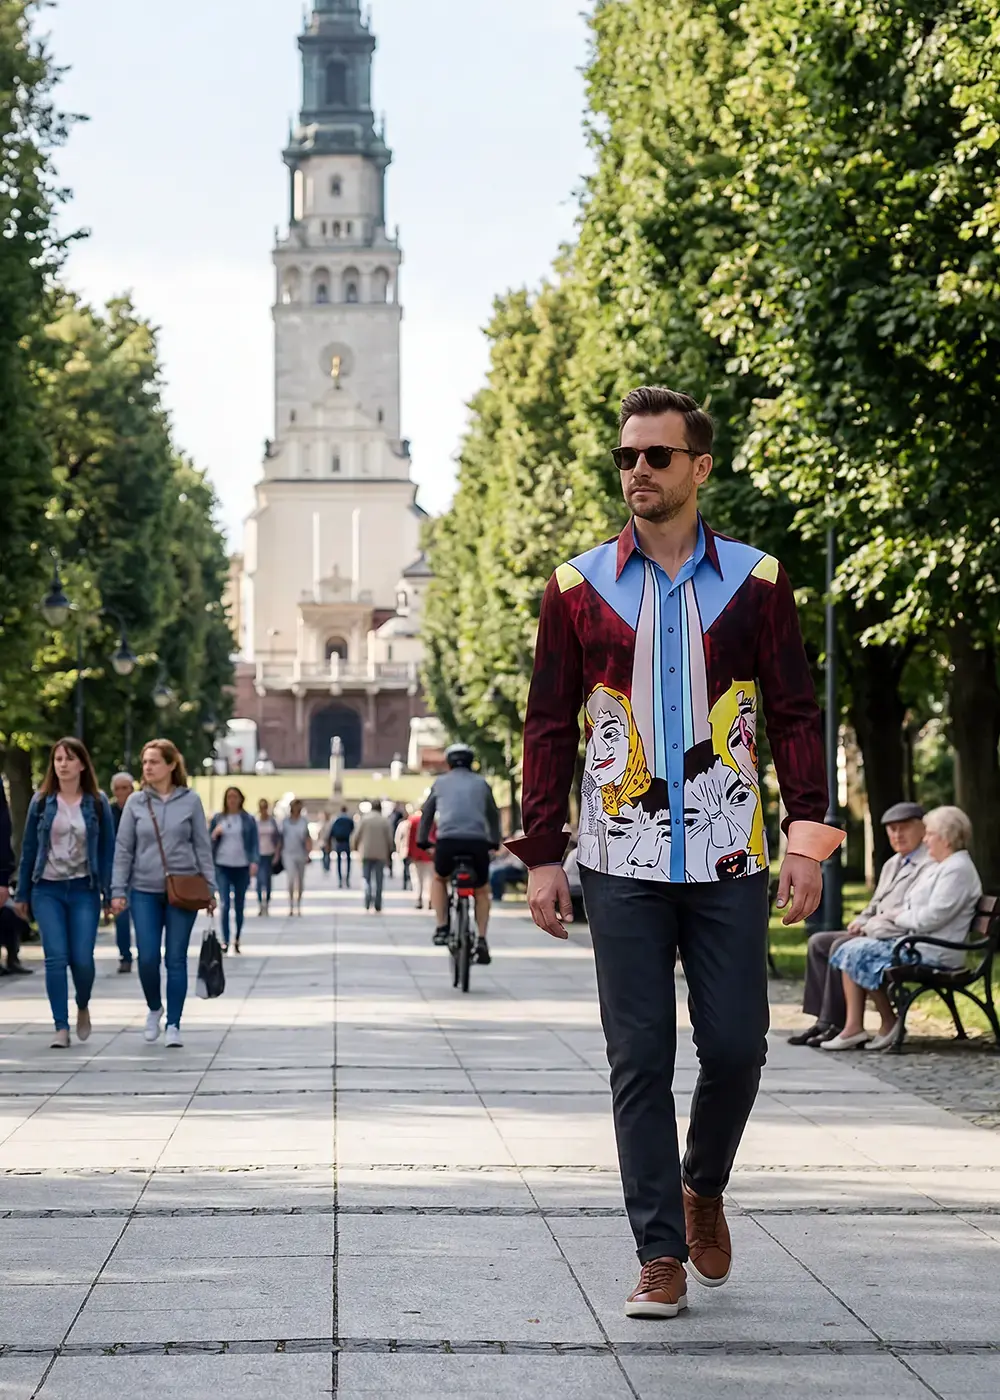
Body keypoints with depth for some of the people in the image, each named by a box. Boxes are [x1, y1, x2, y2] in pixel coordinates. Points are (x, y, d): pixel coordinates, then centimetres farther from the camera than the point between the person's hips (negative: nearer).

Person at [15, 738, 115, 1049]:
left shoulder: (97, 803, 2)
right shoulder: (41, 802, 3)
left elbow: (108, 849, 3)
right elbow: (28, 848, 7)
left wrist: (111, 892, -2)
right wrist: (22, 894, 7)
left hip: (84, 889, -1)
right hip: (47, 890, 1)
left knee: (82, 959, -6)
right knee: (56, 958, -8)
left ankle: (83, 1008, 25)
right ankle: (61, 1027, -2)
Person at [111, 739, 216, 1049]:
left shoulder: (190, 800, 1)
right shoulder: (136, 802, 3)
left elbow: (202, 847, 3)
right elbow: (123, 849, 5)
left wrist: (209, 888, -1)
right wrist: (118, 891, 0)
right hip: (145, 892, 1)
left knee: (176, 959, 1)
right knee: (147, 957, -4)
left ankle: (173, 1025, 9)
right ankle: (154, 1008, 23)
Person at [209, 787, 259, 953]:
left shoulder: (248, 820, 5)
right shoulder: (218, 819, 8)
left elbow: (254, 843, 3)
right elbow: (208, 842, 12)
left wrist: (254, 861, -10)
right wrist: (214, 834, -9)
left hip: (242, 866, 0)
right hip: (222, 866, 0)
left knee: (240, 905, 8)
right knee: (224, 904, -10)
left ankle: (238, 938, 21)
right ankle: (225, 941, -10)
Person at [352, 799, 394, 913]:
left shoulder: (364, 819, -2)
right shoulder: (385, 821, -1)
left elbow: (356, 836, -1)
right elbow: (389, 839, 1)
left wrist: (355, 847, 17)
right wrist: (389, 853, 13)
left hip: (366, 853, 0)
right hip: (381, 854, 0)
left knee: (366, 878, 7)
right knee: (378, 880, 7)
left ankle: (368, 903, -16)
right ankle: (377, 906, 6)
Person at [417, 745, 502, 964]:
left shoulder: (441, 782, 18)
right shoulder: (481, 783, 19)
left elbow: (427, 813, 24)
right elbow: (493, 815, 27)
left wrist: (422, 840, 34)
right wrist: (494, 842, 39)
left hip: (447, 841, 0)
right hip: (478, 842, 0)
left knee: (439, 880, 29)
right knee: (482, 891, 21)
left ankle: (442, 928, 14)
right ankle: (481, 940, 6)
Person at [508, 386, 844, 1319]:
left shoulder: (754, 582, 5)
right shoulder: (577, 588, 5)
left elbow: (795, 715, 6)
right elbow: (549, 728, 7)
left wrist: (807, 838, -3)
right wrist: (541, 856, 1)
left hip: (728, 862, 0)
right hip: (623, 865, 0)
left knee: (735, 1047, 0)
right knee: (640, 1059, -1)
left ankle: (703, 1189, 28)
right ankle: (661, 1254, 5)